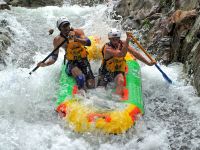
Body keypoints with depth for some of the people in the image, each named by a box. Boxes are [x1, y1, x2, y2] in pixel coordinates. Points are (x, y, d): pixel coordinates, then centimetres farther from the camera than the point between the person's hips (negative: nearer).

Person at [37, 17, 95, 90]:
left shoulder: (78, 32, -7)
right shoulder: (58, 40, -6)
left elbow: (88, 43, -22)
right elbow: (54, 57, -3)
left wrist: (75, 39, -38)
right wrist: (45, 63, -22)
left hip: (83, 60, 1)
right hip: (72, 63, -1)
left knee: (91, 86, -8)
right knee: (80, 78, -33)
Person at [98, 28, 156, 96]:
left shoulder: (122, 43, -9)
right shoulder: (107, 48, -25)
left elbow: (135, 53, -6)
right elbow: (121, 54, -39)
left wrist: (148, 63, -9)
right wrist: (127, 41, -49)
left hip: (118, 71, 2)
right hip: (106, 72, -2)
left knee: (120, 81, -31)